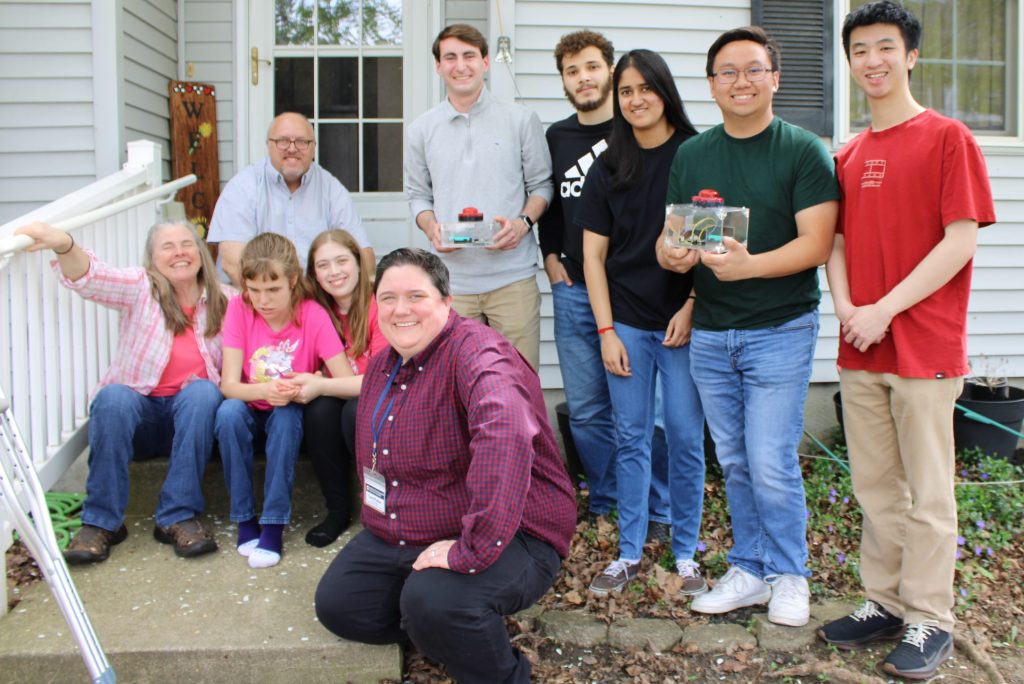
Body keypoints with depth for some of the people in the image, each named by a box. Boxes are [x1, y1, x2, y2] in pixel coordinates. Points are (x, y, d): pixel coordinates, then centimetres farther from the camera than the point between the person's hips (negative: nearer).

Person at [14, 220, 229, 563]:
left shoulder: (225, 301, 2)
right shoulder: (141, 289, -3)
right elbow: (92, 278, -23)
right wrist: (63, 245, -44)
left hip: (193, 417, 1)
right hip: (138, 412, -1)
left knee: (203, 392, -31)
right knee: (113, 398, -32)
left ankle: (178, 516, -26)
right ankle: (101, 521, -21)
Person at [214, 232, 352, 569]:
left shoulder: (313, 315, -18)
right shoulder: (239, 308, -15)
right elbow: (229, 384, -20)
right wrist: (264, 390, -41)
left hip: (290, 413, -1)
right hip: (251, 410, 1)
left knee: (286, 417, -34)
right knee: (229, 412, -31)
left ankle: (274, 526, -25)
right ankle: (244, 520, -18)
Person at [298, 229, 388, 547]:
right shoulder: (319, 311, 0)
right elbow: (321, 375, 4)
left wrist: (322, 386, -29)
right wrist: (309, 382, -20)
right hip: (342, 397, 4)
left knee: (358, 411, -34)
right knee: (319, 409, -26)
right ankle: (338, 509, -9)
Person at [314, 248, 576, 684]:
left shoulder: (475, 354, -23)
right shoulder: (382, 365, 7)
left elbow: (505, 440, -43)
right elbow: (373, 455, 24)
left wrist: (472, 551, -43)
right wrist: (378, 519, 14)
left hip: (502, 536, -8)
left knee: (433, 604, -33)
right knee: (336, 605, -2)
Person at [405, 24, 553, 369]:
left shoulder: (521, 120, 5)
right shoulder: (422, 129, 10)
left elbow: (541, 184, 8)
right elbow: (418, 195, 14)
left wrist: (524, 221, -11)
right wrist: (431, 228, -7)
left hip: (513, 276, -1)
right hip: (452, 280, 1)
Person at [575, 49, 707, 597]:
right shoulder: (609, 167, 6)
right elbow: (593, 254, 6)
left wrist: (692, 309, -10)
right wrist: (606, 331, -1)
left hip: (683, 322, -2)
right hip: (626, 320, 3)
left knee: (685, 437, 3)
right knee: (631, 438, 8)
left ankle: (685, 552, 17)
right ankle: (629, 553, 18)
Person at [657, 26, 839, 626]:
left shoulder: (804, 151, -5)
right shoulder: (691, 155, 9)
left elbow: (817, 243, -13)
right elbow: (670, 238, 10)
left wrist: (751, 265, -29)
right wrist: (672, 255, -14)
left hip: (780, 329, -4)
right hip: (710, 334, 5)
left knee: (771, 463, -5)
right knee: (734, 463, 12)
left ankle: (789, 575, 17)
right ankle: (749, 571, 27)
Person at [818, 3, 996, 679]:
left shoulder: (947, 138, -4)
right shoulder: (848, 155, 13)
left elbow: (961, 242, -11)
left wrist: (885, 309, -15)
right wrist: (846, 307, -4)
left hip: (925, 349, -5)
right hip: (860, 349, 5)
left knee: (928, 495, 3)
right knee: (876, 488, 13)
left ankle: (930, 621, 16)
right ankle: (884, 602, 27)